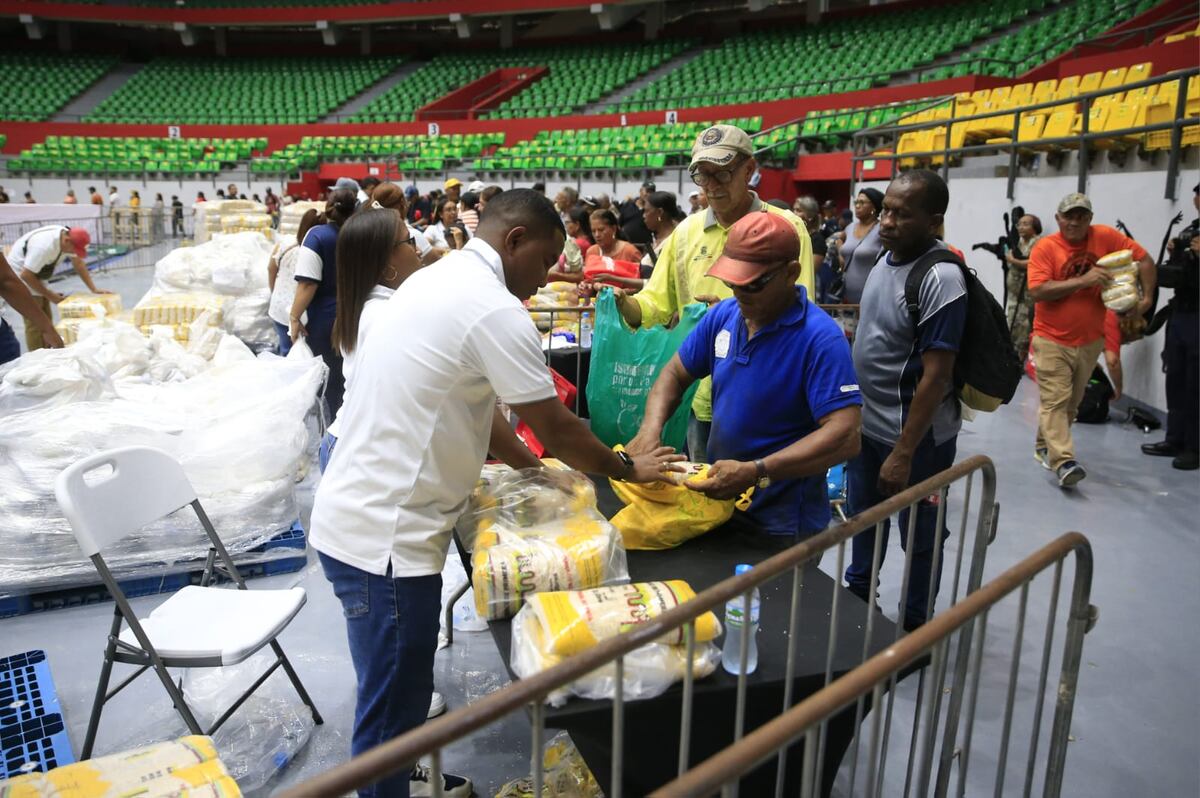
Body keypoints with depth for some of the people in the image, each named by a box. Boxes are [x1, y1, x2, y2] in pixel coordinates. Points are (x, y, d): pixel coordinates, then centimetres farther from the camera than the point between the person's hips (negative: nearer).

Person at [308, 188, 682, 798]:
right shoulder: (493, 307, -18)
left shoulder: (439, 281, 13)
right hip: (384, 536, -10)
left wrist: (532, 467, 22)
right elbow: (557, 429, -12)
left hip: (357, 517, 10)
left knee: (398, 688, 26)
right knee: (392, 708, 5)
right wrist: (625, 468, 5)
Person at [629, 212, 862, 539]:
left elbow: (845, 436, -28)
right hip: (719, 500, 6)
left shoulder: (820, 338, -21)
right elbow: (675, 374, 7)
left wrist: (755, 473, -36)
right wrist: (650, 429, -13)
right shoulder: (722, 316, -1)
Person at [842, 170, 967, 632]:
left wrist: (903, 453, -24)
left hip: (914, 435, -8)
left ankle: (914, 624, 32)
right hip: (867, 423, 8)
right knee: (863, 515, 24)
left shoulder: (940, 279, -23)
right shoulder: (886, 257, 3)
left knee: (919, 533, 12)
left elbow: (935, 376, -24)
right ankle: (858, 593, 47)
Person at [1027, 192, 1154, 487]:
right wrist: (1083, 280, -26)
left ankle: (1044, 446, 31)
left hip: (1090, 341, 4)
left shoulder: (1105, 237, -3)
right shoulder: (1045, 248, -12)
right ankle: (1063, 462, -16)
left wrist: (1147, 297, -4)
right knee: (1055, 401, -11)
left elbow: (1144, 259, 6)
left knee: (1071, 402, 15)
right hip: (1052, 340, -4)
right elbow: (1037, 291, -22)